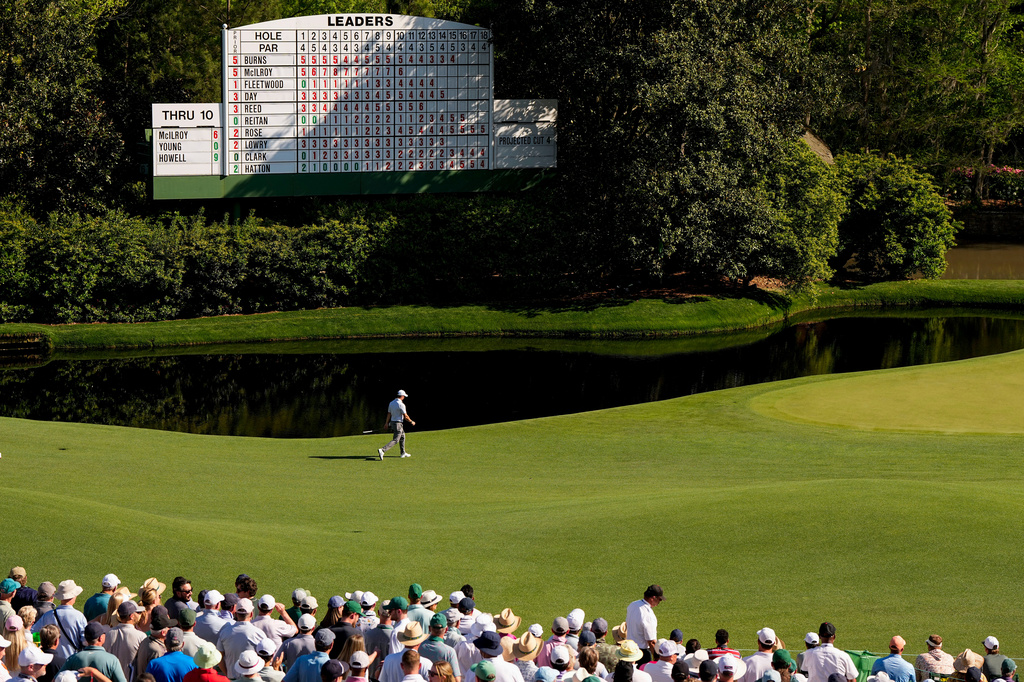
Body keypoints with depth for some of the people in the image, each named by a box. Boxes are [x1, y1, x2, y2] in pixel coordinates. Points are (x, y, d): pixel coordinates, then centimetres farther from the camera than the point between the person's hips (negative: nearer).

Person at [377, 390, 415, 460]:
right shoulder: (401, 404, -19)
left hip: (392, 423, 9)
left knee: (402, 436, 24)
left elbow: (389, 414, 11)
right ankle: (382, 450, -23)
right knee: (395, 440, -8)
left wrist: (386, 423, 17)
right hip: (398, 423, -9)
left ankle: (403, 453, 30)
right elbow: (405, 416, -15)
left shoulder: (391, 403, 6)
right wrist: (411, 422, 0)